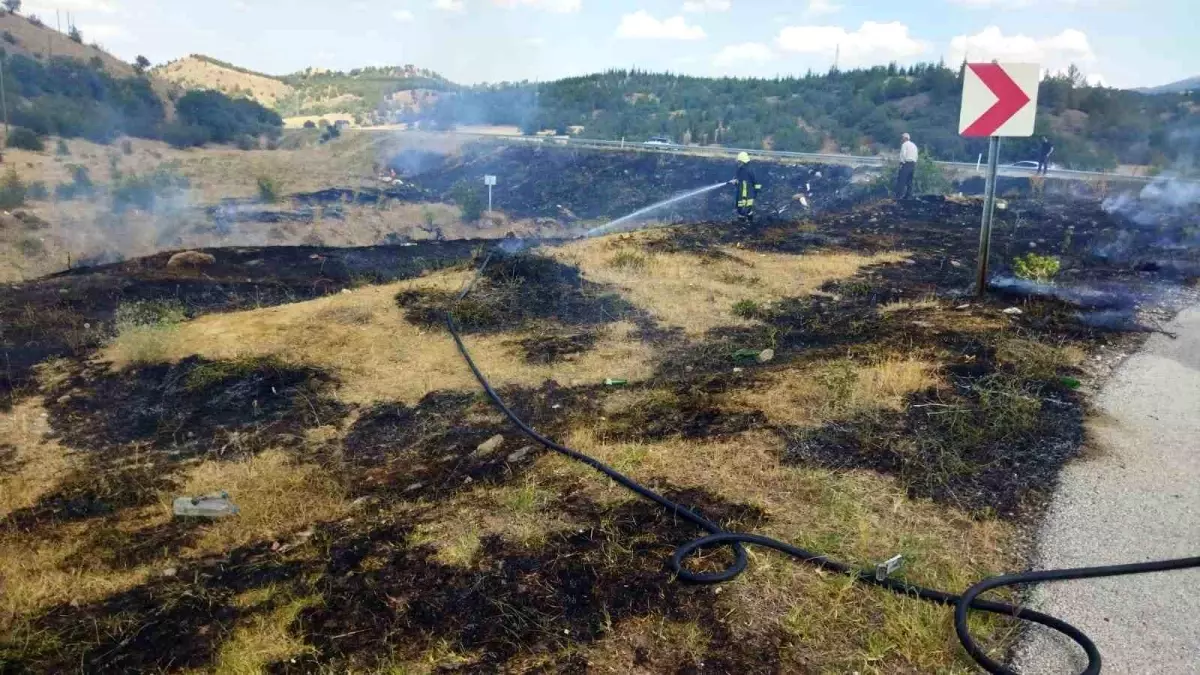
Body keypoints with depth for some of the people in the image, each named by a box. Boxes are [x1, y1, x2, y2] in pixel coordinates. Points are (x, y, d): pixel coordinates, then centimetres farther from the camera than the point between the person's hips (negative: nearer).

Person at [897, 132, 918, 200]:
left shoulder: (904, 144, -4)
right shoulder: (914, 145, 20)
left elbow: (903, 154, -15)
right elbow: (916, 156, 17)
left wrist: (902, 163, -10)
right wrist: (914, 165, 16)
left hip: (906, 163, -8)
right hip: (913, 164, 8)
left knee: (902, 180, -9)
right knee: (909, 181, 9)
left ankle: (900, 195, -16)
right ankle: (909, 196, 8)